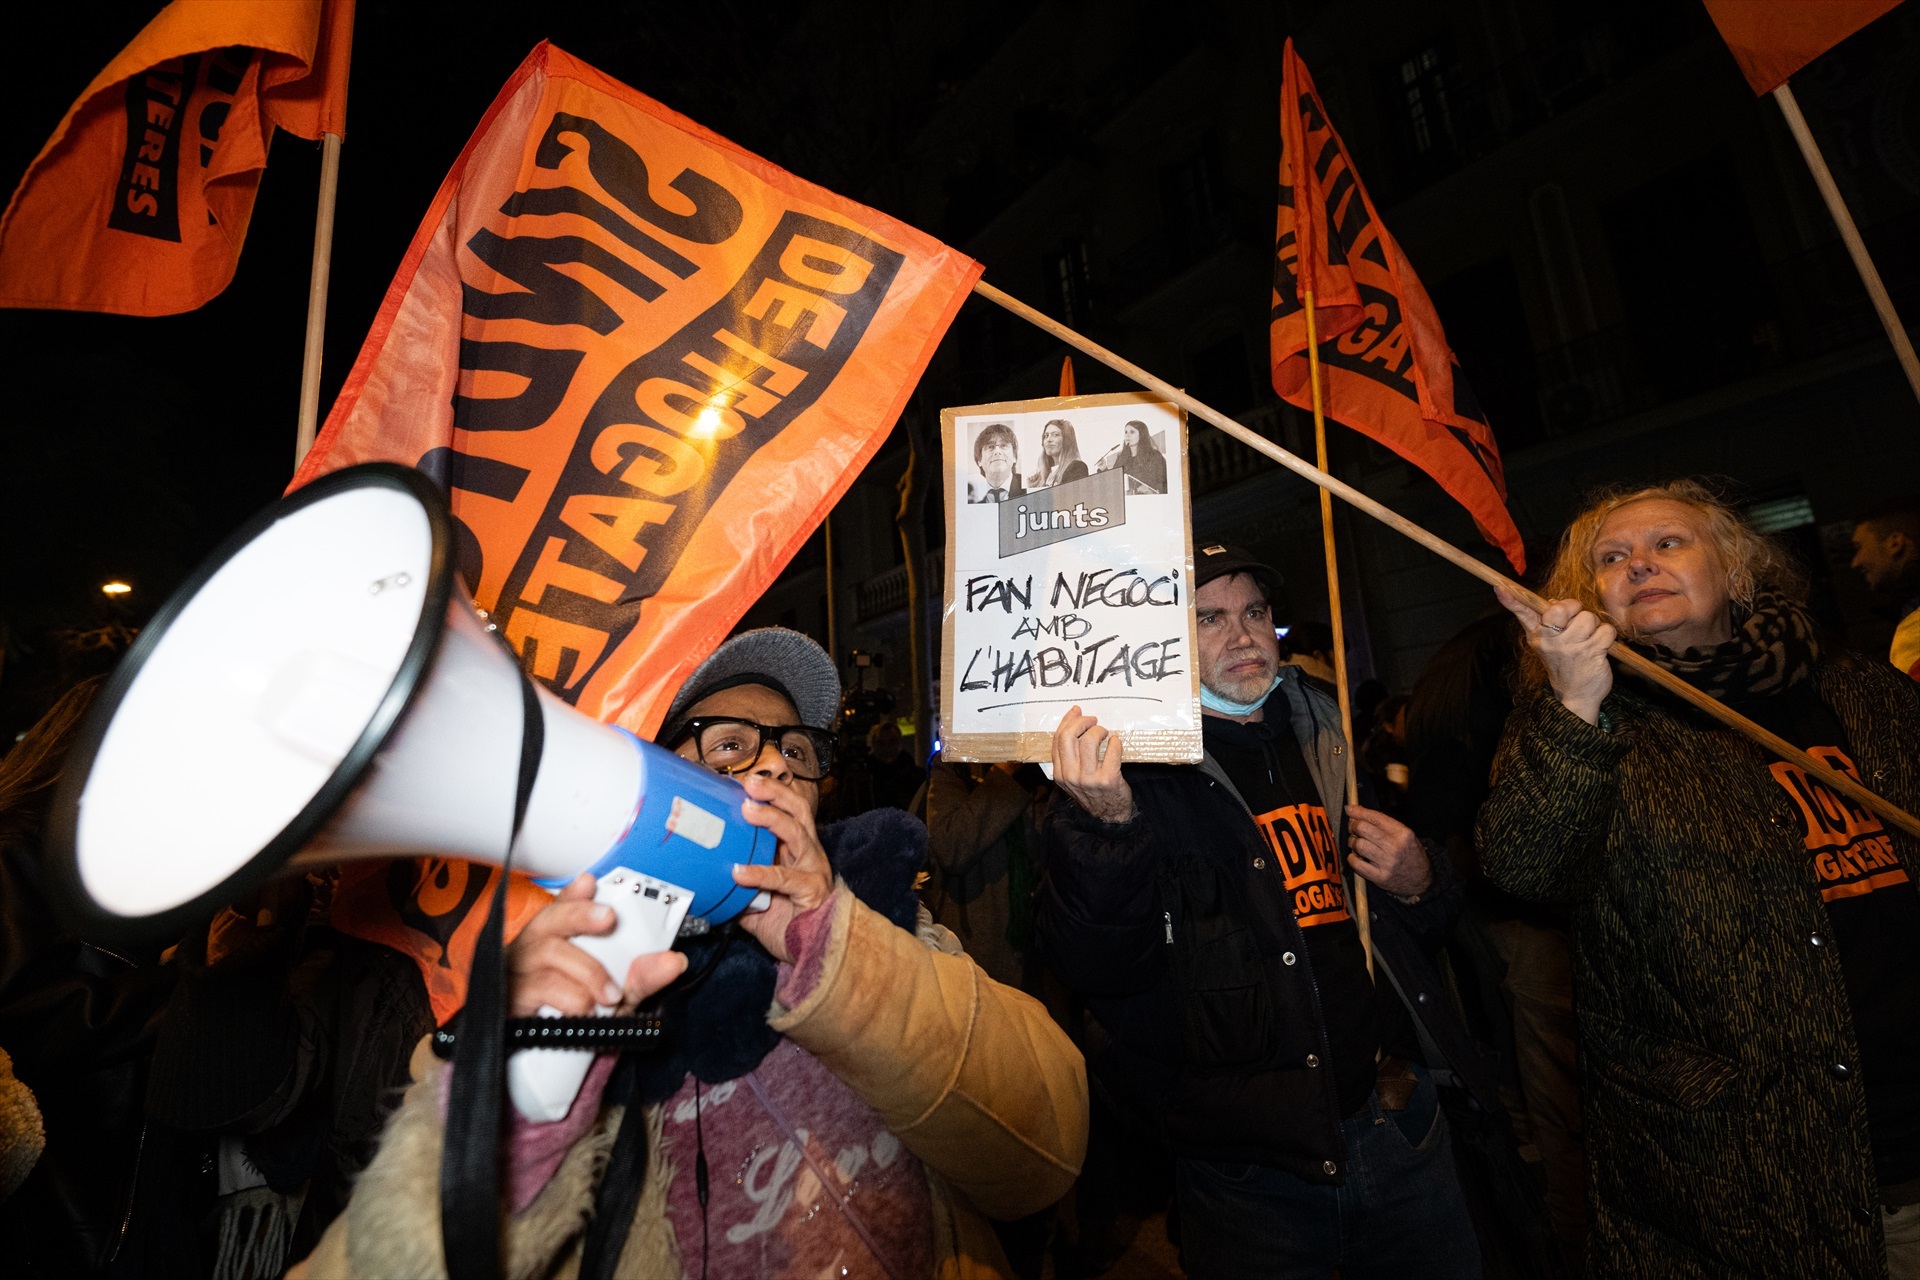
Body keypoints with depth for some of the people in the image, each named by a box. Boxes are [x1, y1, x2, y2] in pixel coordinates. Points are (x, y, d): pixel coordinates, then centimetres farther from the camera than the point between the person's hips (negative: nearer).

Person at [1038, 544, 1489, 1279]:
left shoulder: (1329, 744, 5)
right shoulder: (1137, 769, -13)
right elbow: (1097, 971, -23)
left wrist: (1419, 886, -4)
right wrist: (1107, 826, -39)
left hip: (1398, 1130, 6)